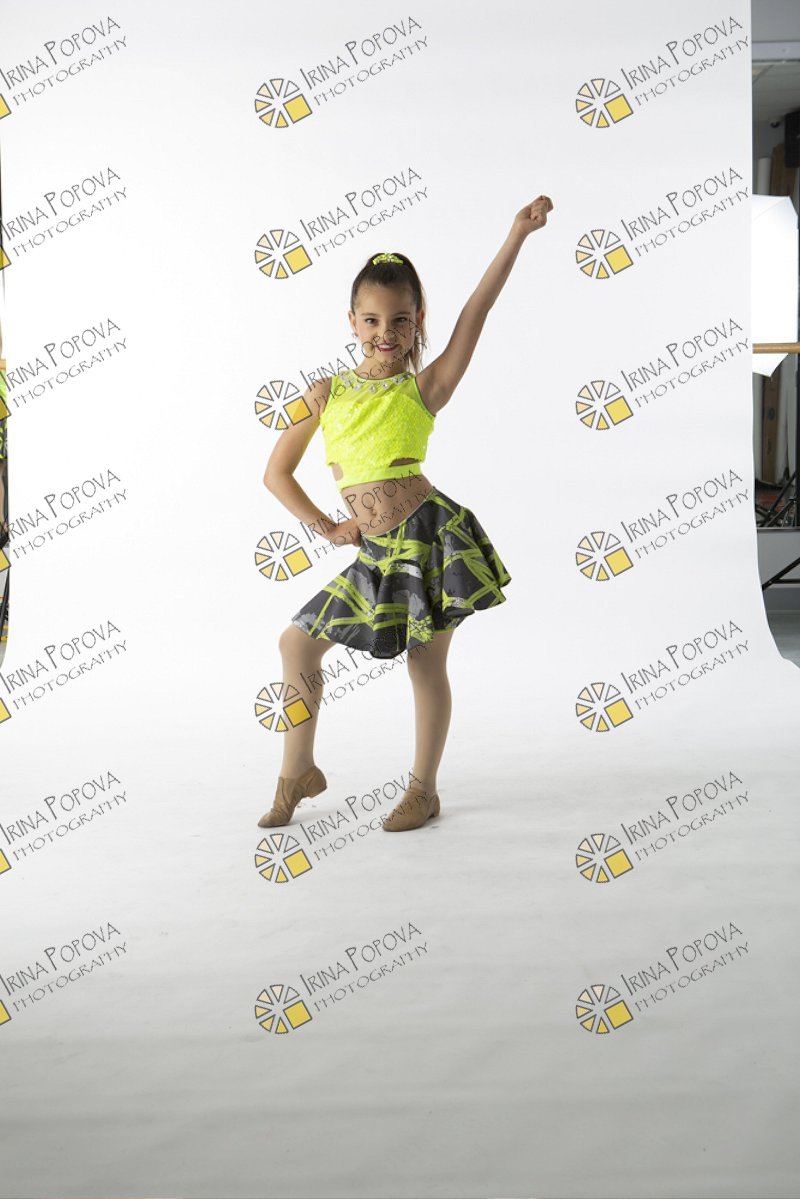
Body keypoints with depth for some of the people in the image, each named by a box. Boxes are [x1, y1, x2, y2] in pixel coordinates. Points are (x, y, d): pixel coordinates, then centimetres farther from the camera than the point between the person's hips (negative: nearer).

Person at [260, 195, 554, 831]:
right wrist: (327, 527, 4)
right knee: (298, 640, 8)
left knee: (427, 662, 5)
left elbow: (476, 311, -12)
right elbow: (277, 473, 11)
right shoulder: (327, 392, 6)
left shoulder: (424, 388, -3)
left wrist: (518, 233, -18)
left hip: (430, 534, -4)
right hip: (377, 552, 4)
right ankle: (300, 772, 25)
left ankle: (424, 789, 23)